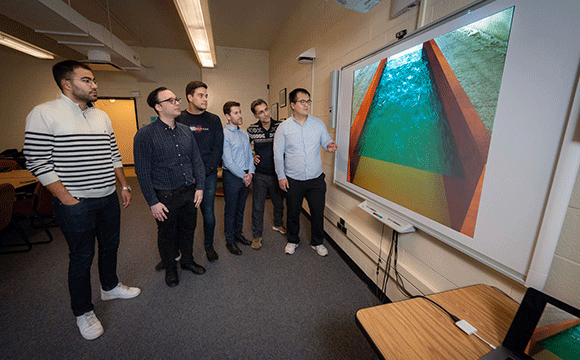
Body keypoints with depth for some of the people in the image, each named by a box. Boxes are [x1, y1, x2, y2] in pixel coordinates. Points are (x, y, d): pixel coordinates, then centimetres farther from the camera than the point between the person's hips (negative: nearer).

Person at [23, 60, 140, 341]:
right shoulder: (44, 114, -9)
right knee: (81, 257, 8)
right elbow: (37, 163, -12)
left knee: (110, 246, 19)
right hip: (77, 204, -5)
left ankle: (110, 287, 43)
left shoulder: (102, 116, 9)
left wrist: (124, 186, 9)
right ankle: (83, 312, 29)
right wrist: (67, 199, -15)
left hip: (109, 199, 6)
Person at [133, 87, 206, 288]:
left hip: (190, 192, 5)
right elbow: (142, 172, -11)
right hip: (165, 196, -4)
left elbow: (197, 161, 8)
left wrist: (199, 187, 2)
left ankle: (187, 260, 43)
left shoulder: (186, 131, 4)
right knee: (167, 235, 15)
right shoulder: (145, 135, -11)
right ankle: (170, 269, 39)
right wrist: (153, 202, -12)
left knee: (188, 230, 19)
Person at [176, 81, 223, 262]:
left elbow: (218, 148, -1)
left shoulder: (214, 120, 4)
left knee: (208, 213, 8)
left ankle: (209, 245, 29)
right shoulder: (178, 119, 3)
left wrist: (205, 171, -10)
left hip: (208, 175, 1)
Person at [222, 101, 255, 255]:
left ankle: (238, 234, 35)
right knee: (230, 210, 6)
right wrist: (243, 176, -13)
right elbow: (228, 161, -17)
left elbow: (250, 154, 11)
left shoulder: (244, 134, 11)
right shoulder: (224, 135, -12)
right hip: (232, 176, -6)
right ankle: (230, 241, 21)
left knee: (241, 208, 18)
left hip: (245, 176, 7)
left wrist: (250, 173, -3)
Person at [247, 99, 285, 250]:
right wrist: (251, 156, -1)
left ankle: (278, 225, 46)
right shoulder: (252, 130, -4)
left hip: (277, 173, 1)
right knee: (257, 207, 6)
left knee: (279, 203, 19)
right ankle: (257, 235, 25)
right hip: (260, 174, 0)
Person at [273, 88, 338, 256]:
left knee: (318, 213, 11)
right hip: (293, 180, -1)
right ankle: (292, 241, 39)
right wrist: (281, 176, -4)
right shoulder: (283, 127, -4)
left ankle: (317, 242, 35)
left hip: (316, 179, 2)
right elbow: (278, 153, -1)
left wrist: (330, 146, -16)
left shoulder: (318, 123, 2)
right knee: (293, 213, 14)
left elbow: (326, 141, 9)